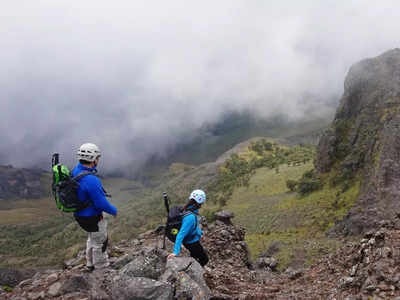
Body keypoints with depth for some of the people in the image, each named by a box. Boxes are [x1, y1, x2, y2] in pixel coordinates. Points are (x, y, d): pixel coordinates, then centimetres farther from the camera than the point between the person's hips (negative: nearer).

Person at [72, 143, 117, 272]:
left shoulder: (76, 170, -7)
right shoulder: (90, 180, -35)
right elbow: (101, 203, -28)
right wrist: (114, 211, -9)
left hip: (79, 213, 9)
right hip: (92, 218, -9)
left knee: (92, 238, 30)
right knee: (100, 242, 15)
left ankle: (90, 264, 47)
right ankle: (101, 268, 35)